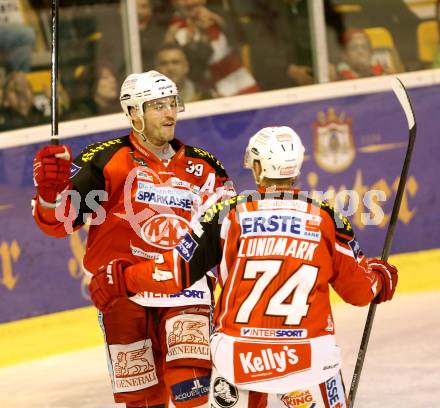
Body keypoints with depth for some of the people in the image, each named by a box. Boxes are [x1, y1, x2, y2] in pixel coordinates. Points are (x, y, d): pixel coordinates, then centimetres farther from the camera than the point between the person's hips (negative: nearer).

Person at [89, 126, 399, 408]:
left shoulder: (229, 214, -1)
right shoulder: (326, 219, 1)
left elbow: (175, 273, -2)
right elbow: (359, 290, 7)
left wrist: (121, 278, 14)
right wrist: (381, 278, 31)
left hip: (238, 359, 0)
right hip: (309, 358, 0)